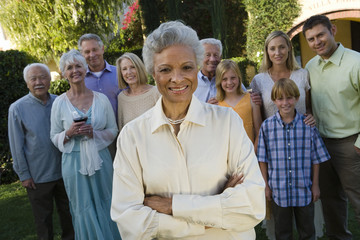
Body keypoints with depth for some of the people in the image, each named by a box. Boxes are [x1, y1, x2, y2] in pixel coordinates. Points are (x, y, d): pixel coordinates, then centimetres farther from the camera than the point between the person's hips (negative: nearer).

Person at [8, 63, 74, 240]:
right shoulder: (17, 109, -8)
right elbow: (17, 146, -6)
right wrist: (23, 175, -6)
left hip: (63, 171, 3)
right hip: (38, 176, -3)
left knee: (68, 213, 18)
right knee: (43, 219, 13)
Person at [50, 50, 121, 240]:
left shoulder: (101, 99, 0)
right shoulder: (59, 103, -1)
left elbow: (113, 130, 4)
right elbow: (54, 137, 5)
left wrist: (94, 133, -14)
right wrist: (69, 133, -16)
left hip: (101, 159, 1)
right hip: (74, 161, -1)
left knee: (105, 208, 10)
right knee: (84, 211, 9)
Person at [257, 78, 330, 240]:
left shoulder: (308, 125, -5)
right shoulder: (267, 126, -6)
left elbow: (316, 158, 1)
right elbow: (263, 160, 0)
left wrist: (315, 185, 3)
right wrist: (266, 185, 0)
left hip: (304, 190, 0)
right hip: (279, 190, 0)